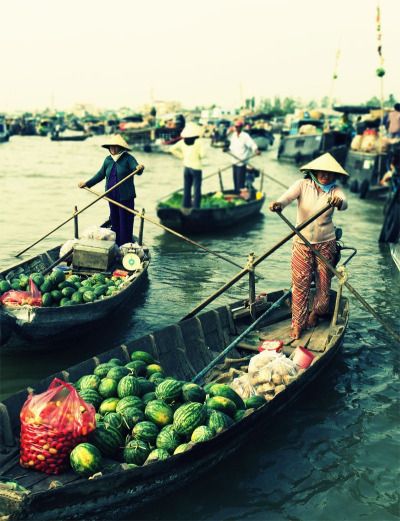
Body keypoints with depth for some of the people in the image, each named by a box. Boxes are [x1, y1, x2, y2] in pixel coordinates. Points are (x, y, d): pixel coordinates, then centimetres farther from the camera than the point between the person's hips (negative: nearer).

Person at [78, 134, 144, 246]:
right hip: (112, 197, 6)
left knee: (125, 221, -3)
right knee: (114, 220, 12)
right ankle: (116, 246, 21)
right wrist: (87, 183, 19)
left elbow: (136, 169, -23)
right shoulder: (108, 160, 9)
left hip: (125, 196, -6)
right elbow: (100, 175, 19)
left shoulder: (128, 158, -8)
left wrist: (139, 168, -47)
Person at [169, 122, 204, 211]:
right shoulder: (198, 142, -15)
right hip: (196, 168, -5)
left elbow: (172, 149, -1)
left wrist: (181, 156, 3)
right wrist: (198, 156, 4)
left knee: (187, 188, 14)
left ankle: (186, 207, 19)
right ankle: (196, 208, 3)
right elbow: (202, 154, -18)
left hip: (186, 167, 5)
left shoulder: (182, 142, -1)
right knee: (197, 189, 2)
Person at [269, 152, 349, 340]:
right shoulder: (303, 185, -4)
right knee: (300, 284, -3)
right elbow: (288, 195, -23)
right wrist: (279, 203, -47)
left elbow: (344, 204, -23)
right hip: (302, 243, -1)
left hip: (326, 244, 1)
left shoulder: (334, 191, -2)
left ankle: (315, 314, 34)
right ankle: (297, 324, 9)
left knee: (324, 284, 8)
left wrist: (338, 202, -49)